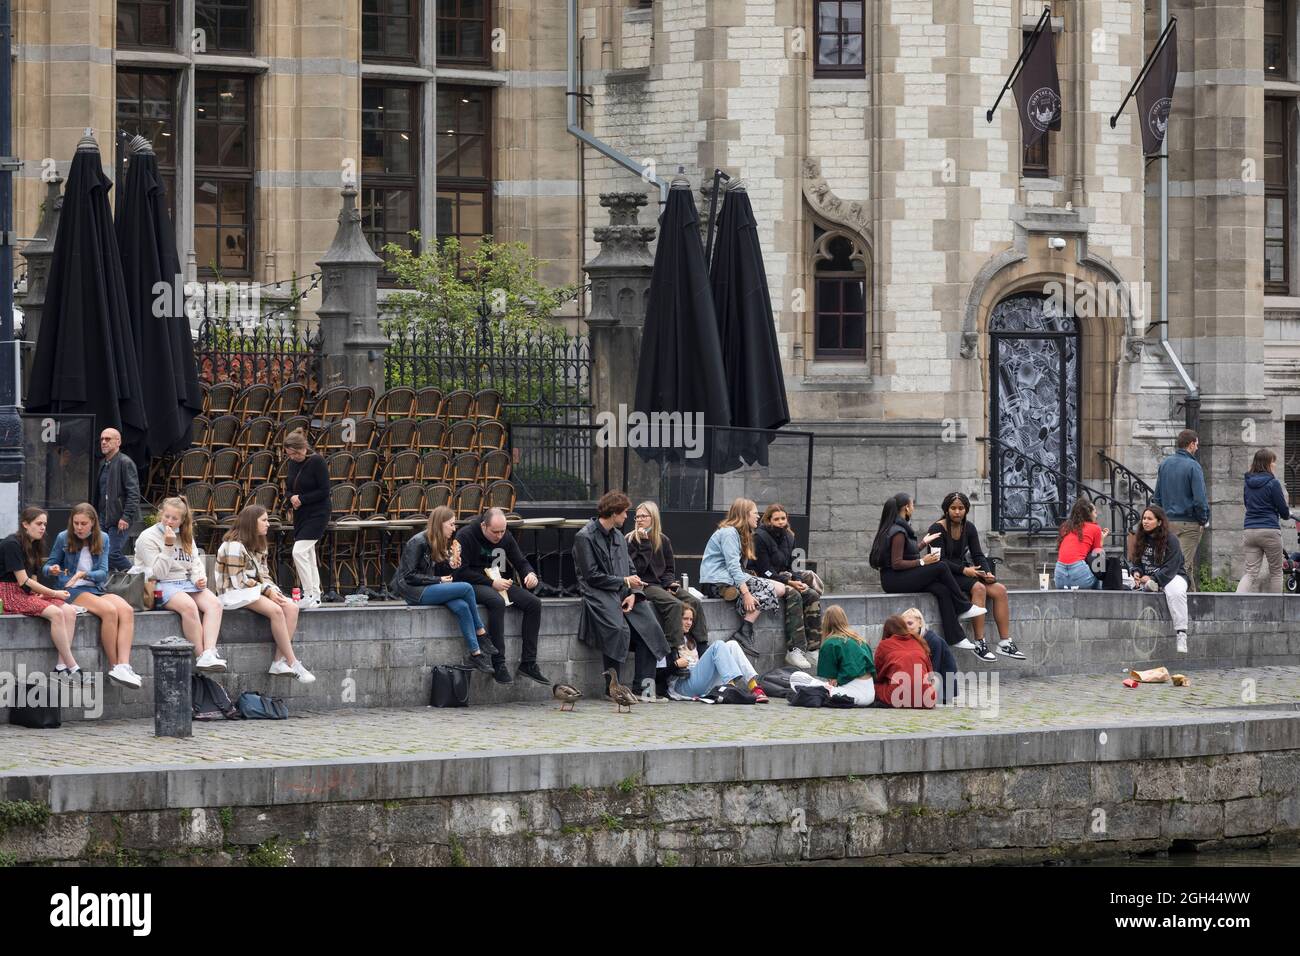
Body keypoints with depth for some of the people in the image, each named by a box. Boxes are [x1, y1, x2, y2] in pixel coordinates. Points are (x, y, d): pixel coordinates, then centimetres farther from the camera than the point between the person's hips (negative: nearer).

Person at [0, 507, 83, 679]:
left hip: (28, 594, 9)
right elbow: (24, 582, -15)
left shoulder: (33, 547, 17)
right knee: (56, 613, -28)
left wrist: (42, 593, -7)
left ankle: (61, 666, -22)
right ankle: (72, 667, -24)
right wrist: (53, 593, -11)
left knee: (70, 611, -14)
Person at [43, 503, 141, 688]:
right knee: (109, 610, -32)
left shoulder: (102, 539, 9)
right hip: (72, 592, -4)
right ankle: (113, 668, -27)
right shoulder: (63, 538, 3)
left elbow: (103, 573, 2)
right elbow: (48, 566, 10)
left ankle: (124, 666, -39)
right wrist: (52, 569, -14)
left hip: (96, 589, 4)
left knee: (126, 610, -28)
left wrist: (84, 574, -18)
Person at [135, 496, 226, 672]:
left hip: (187, 583, 6)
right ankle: (201, 656, -31)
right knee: (189, 606, -36)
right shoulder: (148, 538, -2)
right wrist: (168, 546, -17)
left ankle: (209, 655, -37)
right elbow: (158, 573, -9)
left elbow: (195, 563, 20)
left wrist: (199, 578, -2)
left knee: (214, 603, -24)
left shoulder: (186, 537, 18)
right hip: (162, 586, -6)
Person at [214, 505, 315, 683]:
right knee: (275, 610, -30)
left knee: (291, 607, -16)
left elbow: (264, 574, 14)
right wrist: (266, 590, -17)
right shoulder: (234, 546, -13)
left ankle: (279, 662, -22)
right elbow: (238, 581, -18)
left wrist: (271, 589, -7)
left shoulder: (258, 546, 16)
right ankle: (293, 664, -25)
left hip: (255, 590, 9)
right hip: (235, 594, -9)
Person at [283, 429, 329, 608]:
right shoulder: (292, 464, 8)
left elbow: (324, 491, -16)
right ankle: (315, 597, 16)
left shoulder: (317, 462, -15)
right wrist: (292, 498, -8)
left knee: (299, 552, -17)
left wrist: (302, 499, -17)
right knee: (308, 555, 10)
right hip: (300, 514, 8)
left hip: (317, 514, -8)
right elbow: (288, 489, 15)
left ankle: (310, 596, -13)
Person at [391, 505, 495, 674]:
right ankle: (481, 635, -8)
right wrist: (439, 580, -13)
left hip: (429, 589, 8)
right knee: (466, 588, -22)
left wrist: (452, 563, -5)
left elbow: (441, 572, 14)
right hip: (414, 591, -8)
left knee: (461, 607, -24)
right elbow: (409, 576, -15)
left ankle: (475, 654, -25)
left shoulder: (440, 544, 15)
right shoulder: (418, 542, -11)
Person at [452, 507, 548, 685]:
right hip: (472, 584, -7)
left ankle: (528, 663, -11)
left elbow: (520, 561, 15)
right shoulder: (465, 536, -13)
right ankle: (498, 665, -36)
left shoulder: (505, 537, 6)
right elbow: (461, 572, -17)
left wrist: (530, 573, -10)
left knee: (534, 603, -13)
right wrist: (491, 583, -20)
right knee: (497, 602, -37)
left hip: (497, 582, 7)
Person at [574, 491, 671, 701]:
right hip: (599, 593, -7)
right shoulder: (585, 537, -4)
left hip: (623, 592, 7)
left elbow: (631, 571, 18)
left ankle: (644, 684, -11)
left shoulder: (618, 537, 20)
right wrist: (625, 582, -7)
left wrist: (634, 593, -2)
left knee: (649, 626, -14)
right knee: (618, 628, -31)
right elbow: (592, 576, -11)